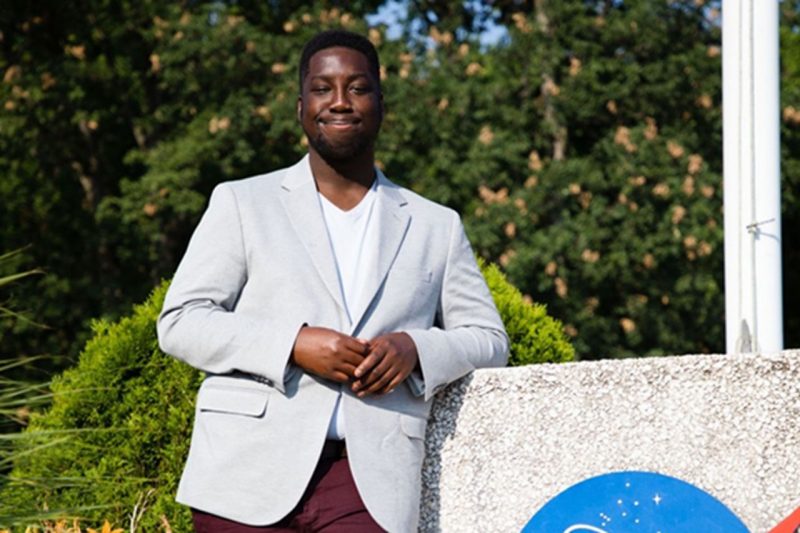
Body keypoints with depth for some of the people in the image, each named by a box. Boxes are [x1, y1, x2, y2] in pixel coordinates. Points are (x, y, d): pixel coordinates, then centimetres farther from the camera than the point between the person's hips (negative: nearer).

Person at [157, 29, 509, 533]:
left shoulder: (436, 226, 18)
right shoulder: (242, 203, 12)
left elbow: (489, 339, 19)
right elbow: (179, 322, 5)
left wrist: (416, 349, -3)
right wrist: (294, 344, -11)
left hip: (369, 487, 0)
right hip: (251, 473, 0)